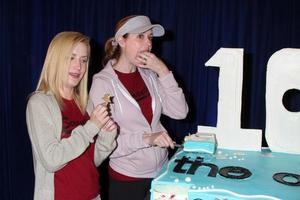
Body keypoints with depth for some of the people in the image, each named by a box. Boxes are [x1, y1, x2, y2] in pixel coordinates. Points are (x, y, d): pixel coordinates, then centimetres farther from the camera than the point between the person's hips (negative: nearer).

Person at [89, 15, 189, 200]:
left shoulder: (149, 75, -1)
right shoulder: (103, 82, -15)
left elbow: (180, 112, -5)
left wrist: (163, 72, -12)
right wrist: (147, 138, -29)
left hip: (161, 171, 5)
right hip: (126, 178, -5)